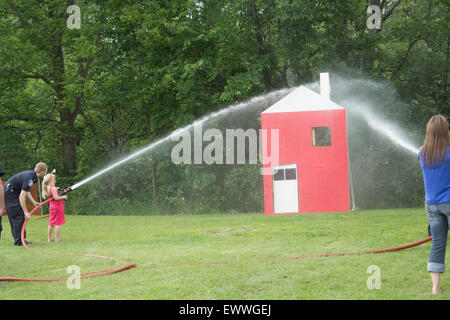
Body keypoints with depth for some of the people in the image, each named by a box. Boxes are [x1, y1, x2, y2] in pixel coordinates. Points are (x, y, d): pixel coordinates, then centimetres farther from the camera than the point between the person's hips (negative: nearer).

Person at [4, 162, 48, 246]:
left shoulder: (31, 174, 6)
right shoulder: (30, 178, -24)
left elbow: (26, 191, 15)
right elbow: (22, 196, -27)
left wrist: (34, 202, 5)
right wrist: (26, 212, -23)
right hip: (10, 192, -10)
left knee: (14, 217, 12)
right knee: (18, 217, -9)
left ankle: (17, 239, 15)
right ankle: (19, 240, -7)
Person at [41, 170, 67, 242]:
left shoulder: (47, 188, 6)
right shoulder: (53, 188, -19)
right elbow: (56, 197, -26)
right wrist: (63, 197, -15)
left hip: (52, 206, 8)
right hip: (57, 206, -8)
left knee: (51, 223, 16)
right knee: (58, 223, -1)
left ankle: (49, 238, 19)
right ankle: (57, 238, 0)